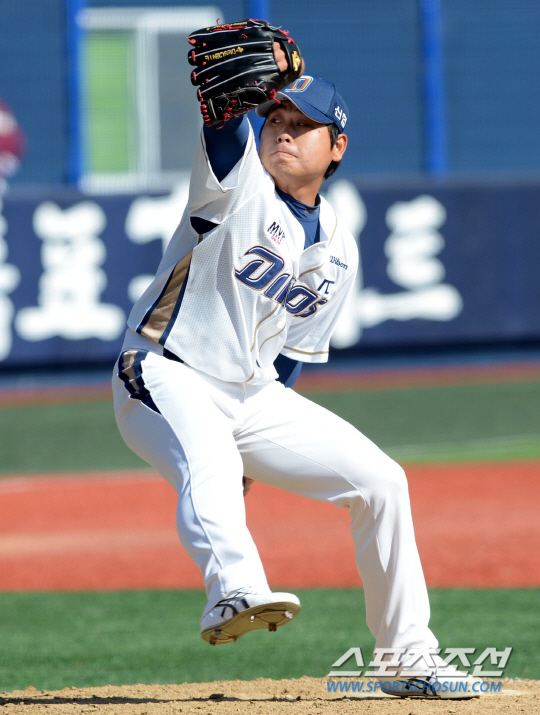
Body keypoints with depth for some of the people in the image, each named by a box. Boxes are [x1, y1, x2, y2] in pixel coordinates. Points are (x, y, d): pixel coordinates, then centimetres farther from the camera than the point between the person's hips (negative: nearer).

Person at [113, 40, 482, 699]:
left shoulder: (339, 251, 11)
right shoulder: (238, 183, -5)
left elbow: (291, 355, 16)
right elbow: (223, 114, -28)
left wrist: (253, 447, 7)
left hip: (253, 397, 6)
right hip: (165, 376, -6)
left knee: (380, 482, 2)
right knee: (207, 461, -38)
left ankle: (411, 658, 11)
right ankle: (236, 590, -64)